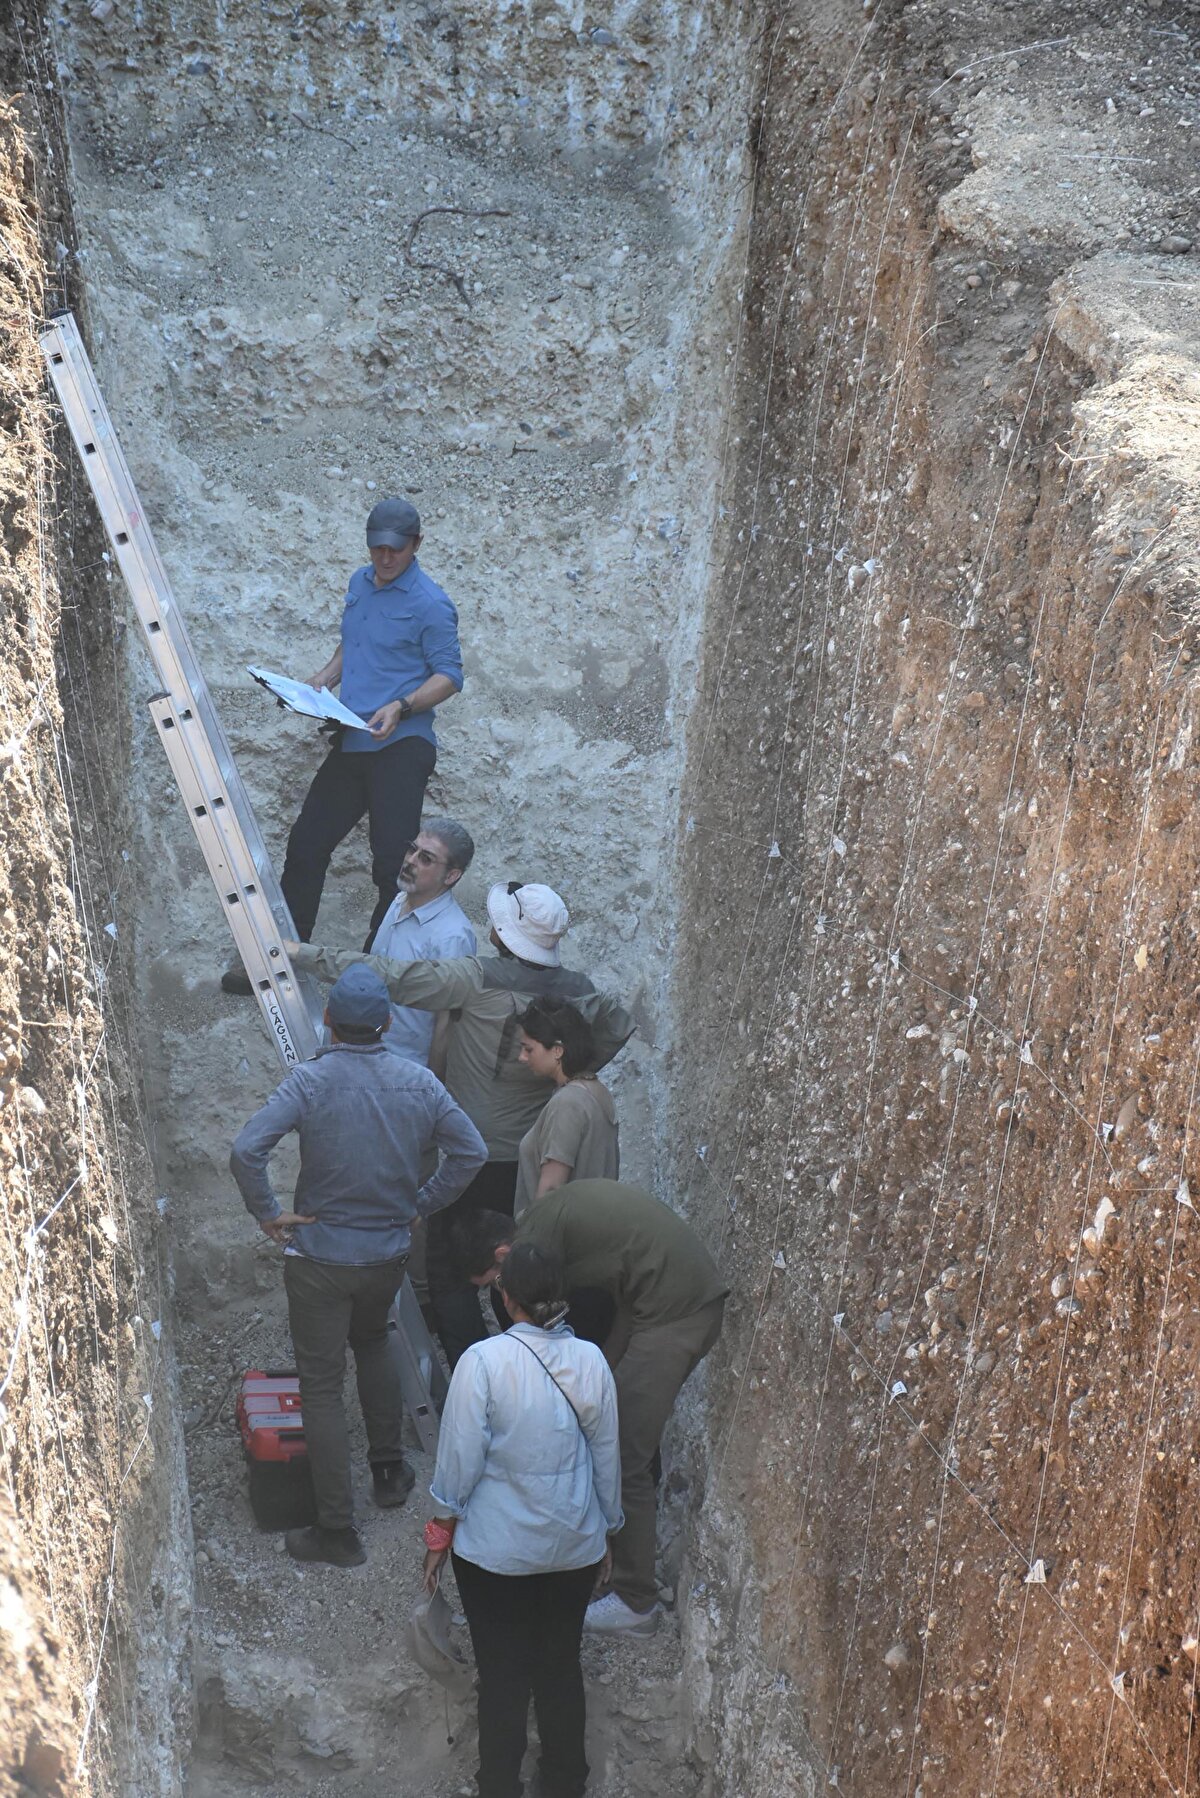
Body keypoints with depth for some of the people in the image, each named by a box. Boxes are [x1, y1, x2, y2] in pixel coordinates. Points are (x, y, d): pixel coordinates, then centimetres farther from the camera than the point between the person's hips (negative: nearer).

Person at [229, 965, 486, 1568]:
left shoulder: (310, 1080, -18)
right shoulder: (418, 1083, -6)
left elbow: (246, 1150, -27)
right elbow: (470, 1152, 0)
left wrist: (268, 1214, -13)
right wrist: (421, 1205, 9)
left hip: (320, 1256, -4)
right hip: (389, 1253, 4)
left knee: (322, 1387, 6)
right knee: (372, 1339, 33)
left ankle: (338, 1531, 9)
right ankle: (389, 1469, 38)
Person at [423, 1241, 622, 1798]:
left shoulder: (484, 1361, -20)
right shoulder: (590, 1361, -8)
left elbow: (461, 1458, -15)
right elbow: (606, 1458, 1)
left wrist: (440, 1530, -1)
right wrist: (605, 1531, 15)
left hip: (497, 1549, -3)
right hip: (574, 1544, 4)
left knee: (502, 1674, 10)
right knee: (562, 1666, 19)